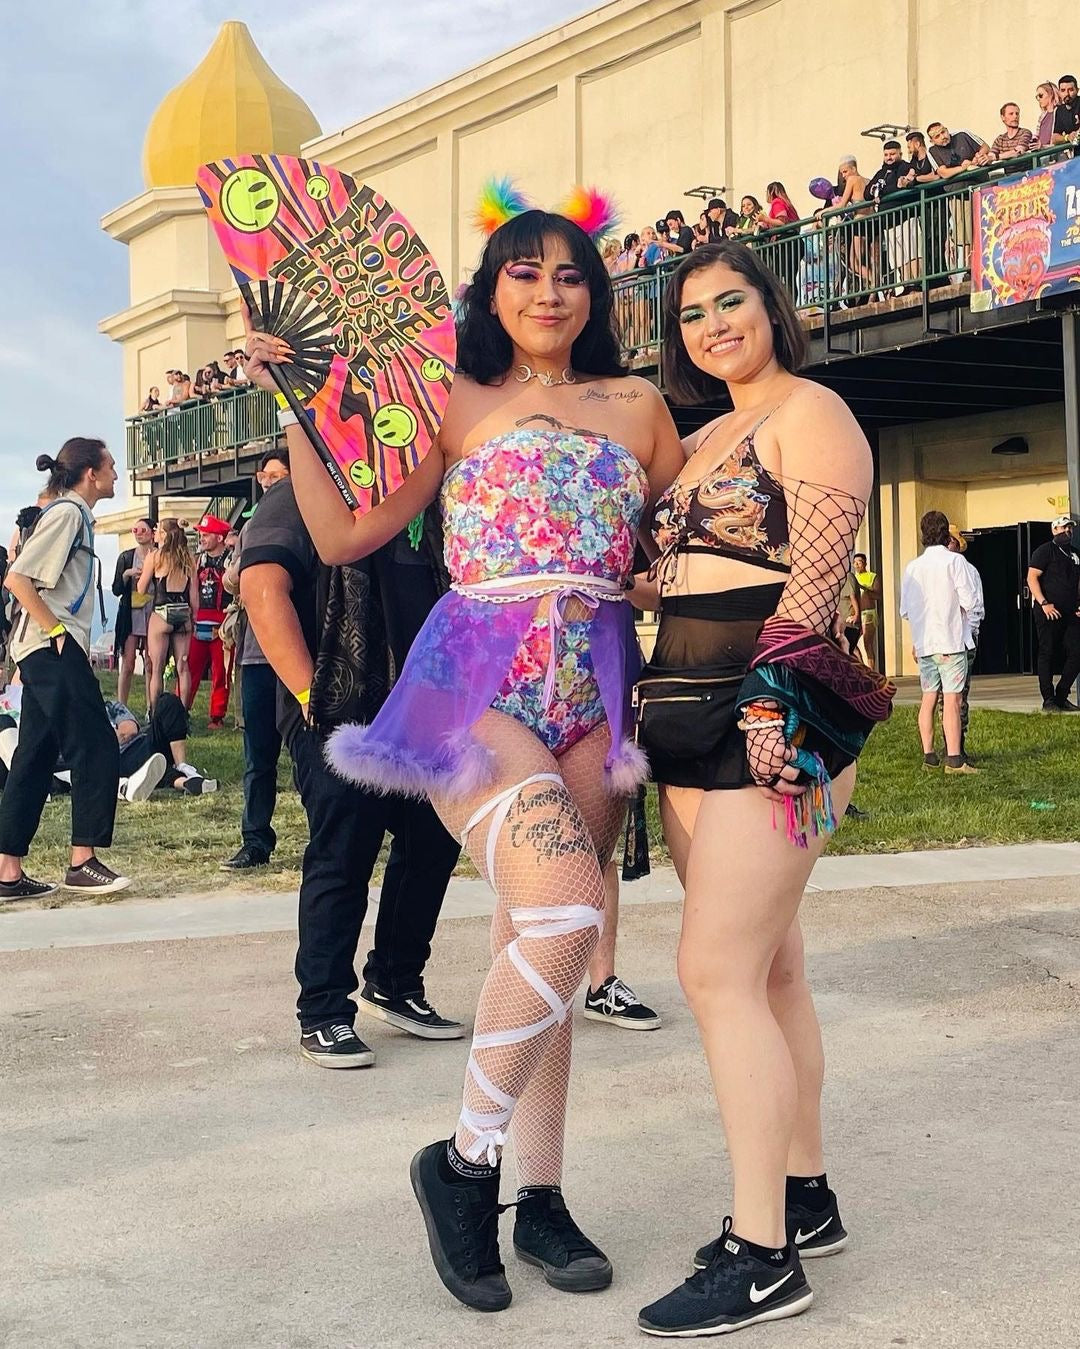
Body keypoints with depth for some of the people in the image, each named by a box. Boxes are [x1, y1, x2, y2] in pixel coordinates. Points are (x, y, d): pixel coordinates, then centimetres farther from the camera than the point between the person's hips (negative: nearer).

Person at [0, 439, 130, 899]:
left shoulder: (75, 514, 18)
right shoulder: (67, 512, -11)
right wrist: (55, 630, -17)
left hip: (49, 654, 10)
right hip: (54, 651, -10)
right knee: (97, 749, -8)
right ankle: (83, 861, -4)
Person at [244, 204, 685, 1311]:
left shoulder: (637, 406, 14)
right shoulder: (457, 406, 7)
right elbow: (344, 536, 4)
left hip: (594, 691, 4)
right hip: (477, 681, -4)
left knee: (538, 938, 7)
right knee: (565, 915, -23)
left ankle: (541, 1198, 17)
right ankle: (466, 1159, -3)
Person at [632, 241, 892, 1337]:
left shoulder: (811, 414, -6)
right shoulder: (702, 440, 20)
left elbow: (814, 578, -15)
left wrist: (768, 705, -21)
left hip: (769, 715, -9)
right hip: (693, 714, 9)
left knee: (717, 970, -13)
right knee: (766, 965, 12)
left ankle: (763, 1257, -7)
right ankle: (804, 1198, 23)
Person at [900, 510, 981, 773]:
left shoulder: (912, 567, 7)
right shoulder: (954, 561, -7)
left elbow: (905, 610, 8)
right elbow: (971, 602, -10)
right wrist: (971, 624, 10)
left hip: (924, 642, 5)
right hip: (952, 641, -5)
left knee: (928, 697, 13)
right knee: (952, 699, -7)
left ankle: (928, 754, 16)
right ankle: (954, 759, -11)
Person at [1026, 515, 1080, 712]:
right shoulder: (1044, 551, -2)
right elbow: (1032, 578, -10)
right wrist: (1044, 603, -17)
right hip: (1049, 612, -7)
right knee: (1047, 654, -3)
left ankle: (1061, 697, 11)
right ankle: (1048, 700, 1)